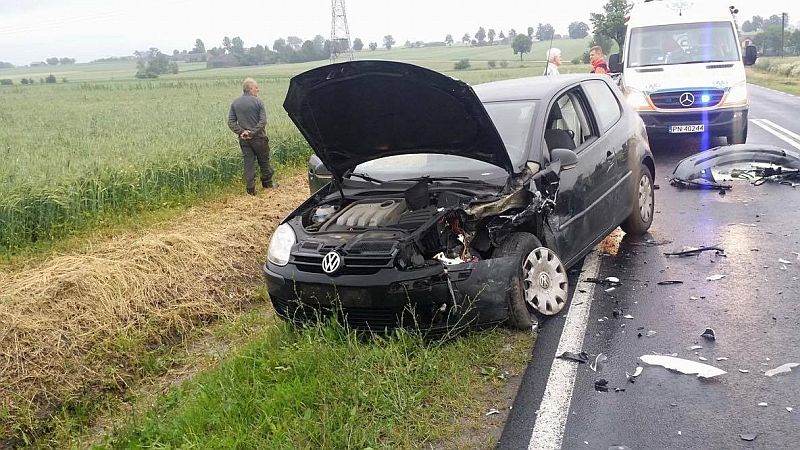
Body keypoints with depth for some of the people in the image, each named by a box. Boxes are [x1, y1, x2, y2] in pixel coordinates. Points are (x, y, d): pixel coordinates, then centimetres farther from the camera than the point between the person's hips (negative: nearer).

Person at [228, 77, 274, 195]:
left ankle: (251, 188, 5)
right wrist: (252, 132, -14)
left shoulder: (235, 103, 4)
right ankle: (267, 182, 28)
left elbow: (231, 122, -1)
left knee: (248, 162, 6)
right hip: (258, 137, -3)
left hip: (243, 139, 3)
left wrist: (241, 132, -7)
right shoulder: (258, 102, -9)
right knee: (264, 160, 14)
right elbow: (263, 121, -16)